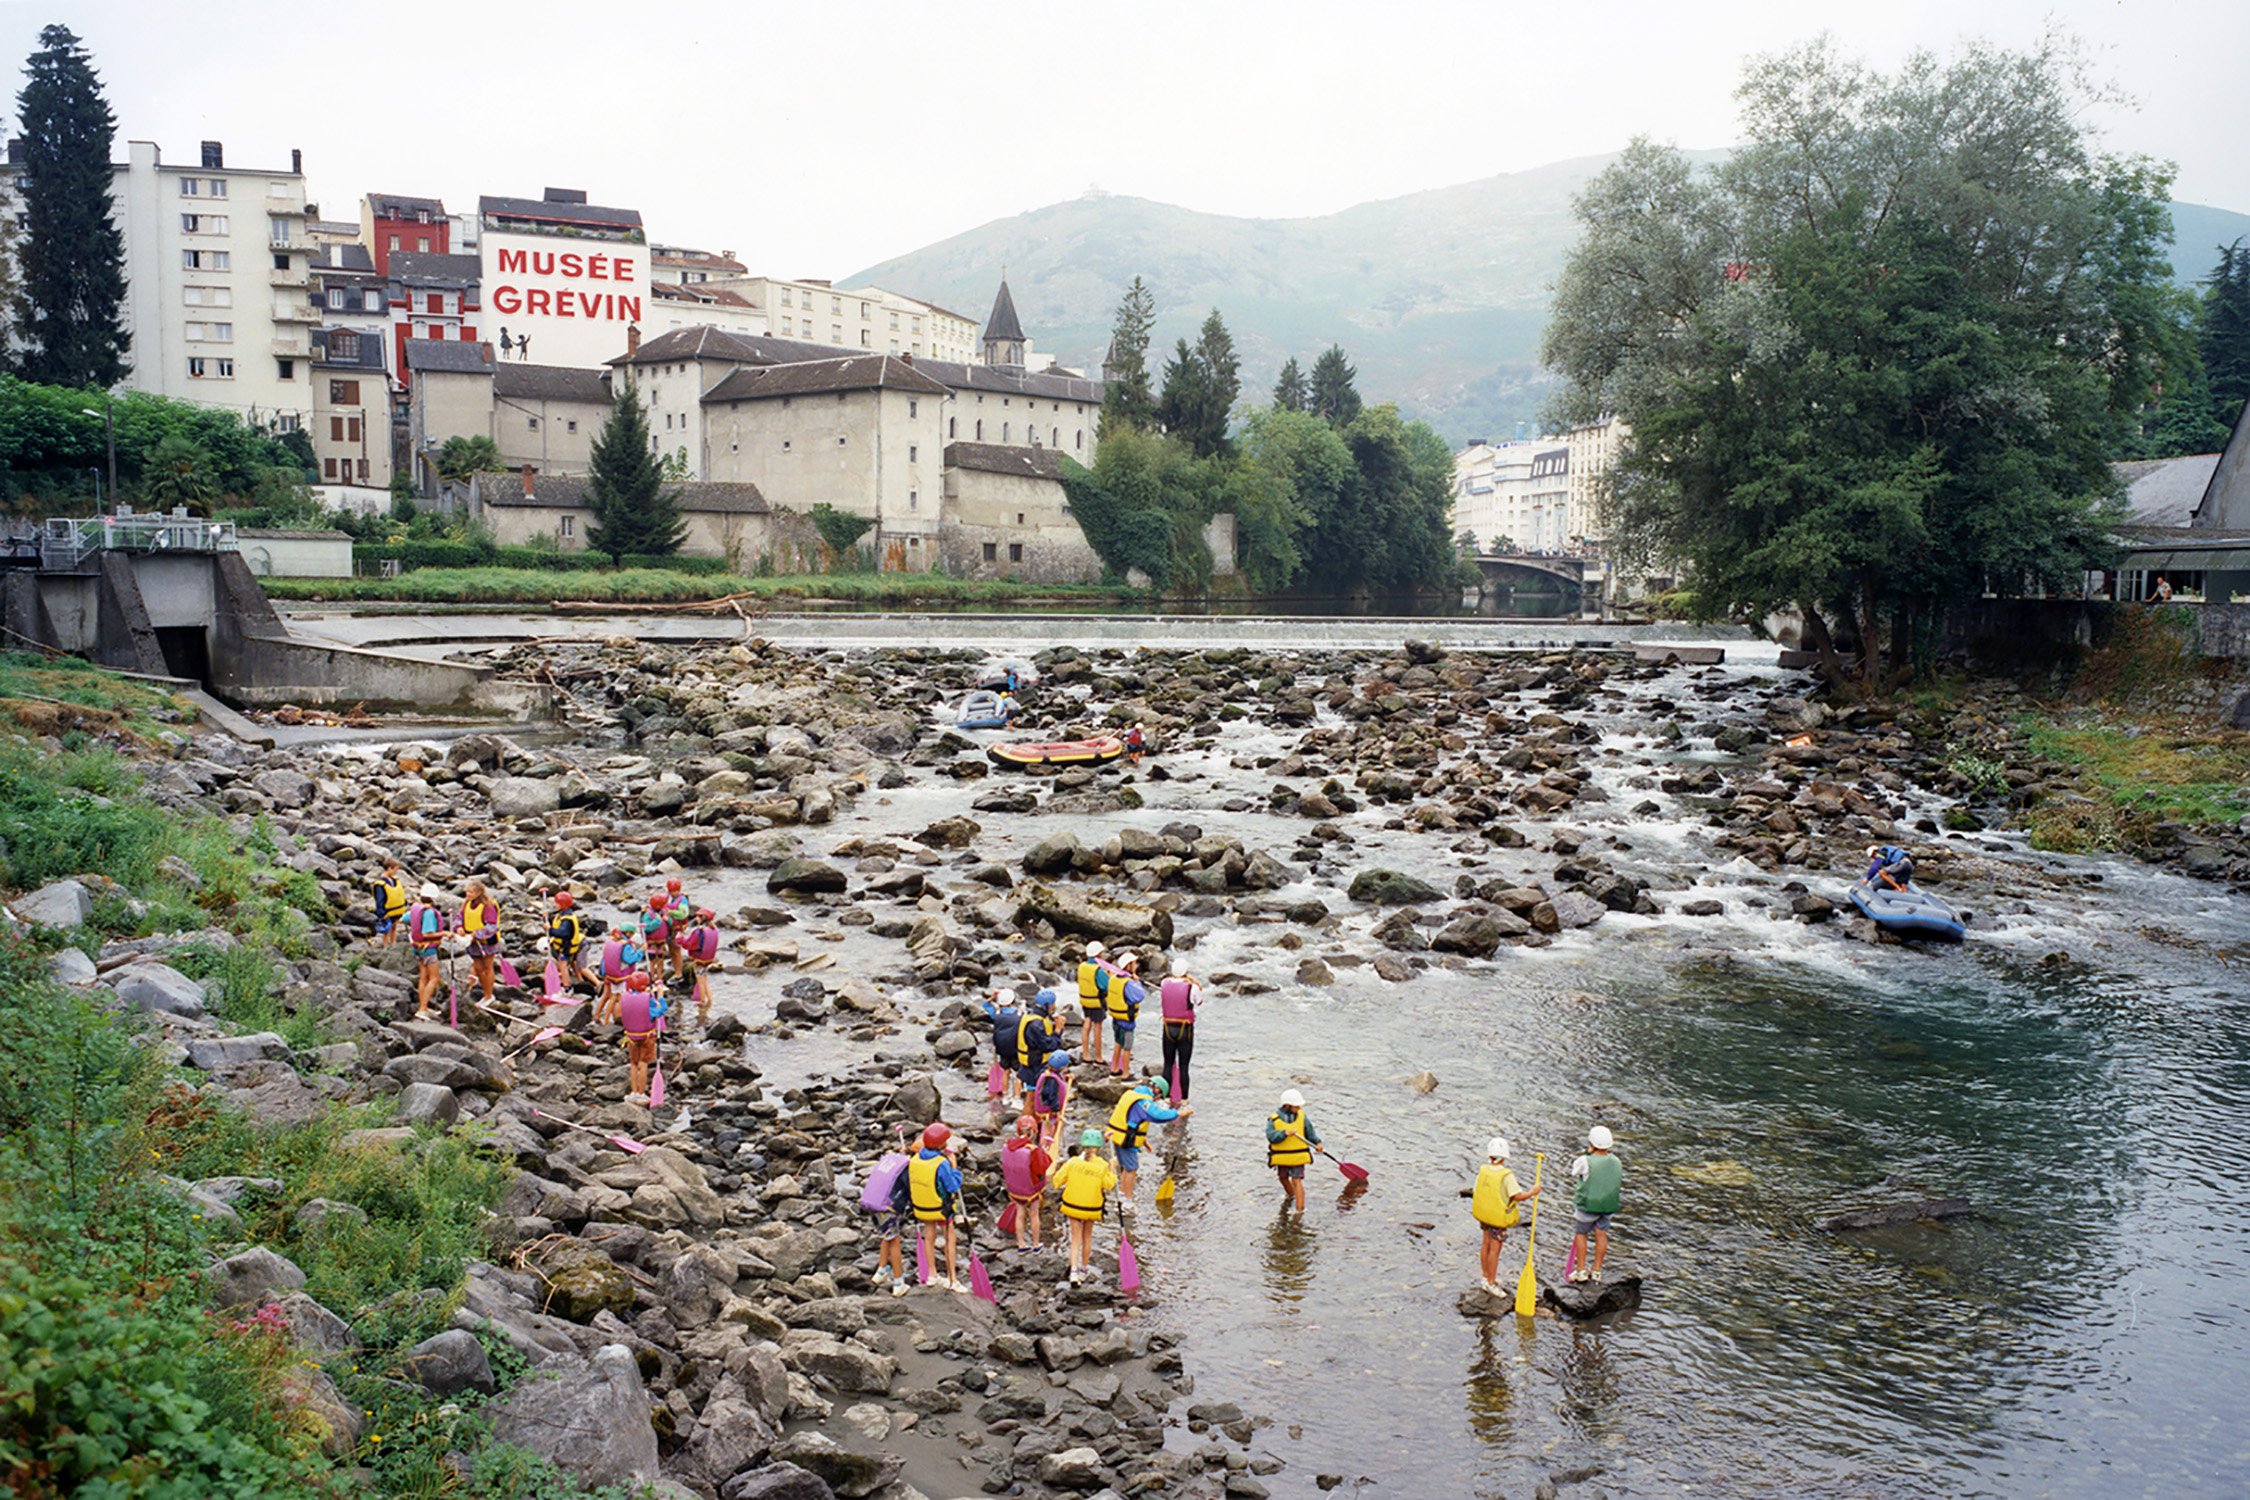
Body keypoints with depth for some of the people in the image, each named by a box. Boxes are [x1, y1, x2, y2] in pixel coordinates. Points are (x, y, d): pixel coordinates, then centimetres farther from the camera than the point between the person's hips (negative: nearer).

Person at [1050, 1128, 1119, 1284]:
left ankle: (1074, 1270, -6)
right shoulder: (1102, 1166, -15)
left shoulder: (1072, 1162, -13)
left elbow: (1057, 1181, -7)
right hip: (1092, 1209, 0)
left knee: (1076, 1239, 9)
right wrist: (1113, 1172, 4)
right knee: (1087, 1237, 22)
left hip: (1072, 1205, 0)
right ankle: (1084, 1269, 33)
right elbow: (1110, 1186, -7)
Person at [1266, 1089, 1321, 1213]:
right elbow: (1271, 1136, -19)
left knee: (1296, 1181, -4)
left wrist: (1317, 1142, -11)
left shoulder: (1302, 1117, -6)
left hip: (1298, 1156, -1)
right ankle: (1290, 1195, 45)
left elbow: (1310, 1132, 2)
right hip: (1281, 1156, 1)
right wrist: (1285, 1133, -34)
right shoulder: (1274, 1120, -11)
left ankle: (1300, 1209, -2)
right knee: (1283, 1178, 17)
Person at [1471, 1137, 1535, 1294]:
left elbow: (1476, 1193, 2)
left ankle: (1485, 1275, 36)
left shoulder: (1483, 1171, -7)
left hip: (1484, 1214, 6)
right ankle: (1491, 1283, 15)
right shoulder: (1506, 1175, -25)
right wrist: (1532, 1192, -10)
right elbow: (1518, 1196, -28)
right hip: (1499, 1218, -6)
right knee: (1494, 1249, 5)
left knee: (1486, 1244, 22)